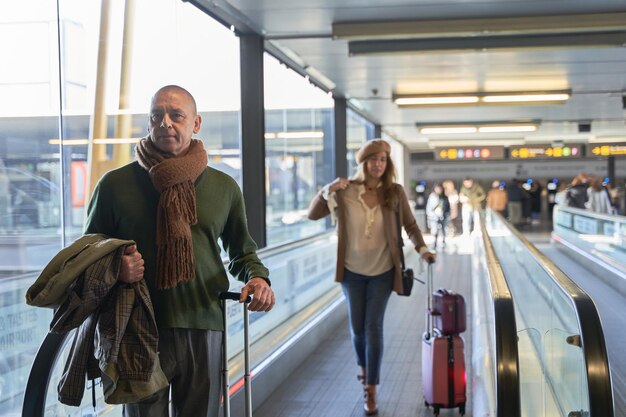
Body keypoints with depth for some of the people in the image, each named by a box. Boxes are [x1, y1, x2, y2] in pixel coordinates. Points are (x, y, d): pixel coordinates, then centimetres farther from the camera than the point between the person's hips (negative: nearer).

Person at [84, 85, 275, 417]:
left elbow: (242, 251, 19)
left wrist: (257, 277, -2)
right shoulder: (116, 184, 0)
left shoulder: (224, 187, 7)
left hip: (204, 330, 2)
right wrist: (115, 267, -14)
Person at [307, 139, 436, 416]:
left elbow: (410, 225, 2)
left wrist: (422, 249, -13)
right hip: (352, 271, 1)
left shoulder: (395, 193, -10)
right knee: (357, 328, 12)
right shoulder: (346, 191, -9)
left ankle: (371, 391, 3)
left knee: (373, 328, -5)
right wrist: (327, 191, -20)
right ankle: (364, 367, 42)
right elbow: (313, 215, -4)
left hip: (382, 272, -1)